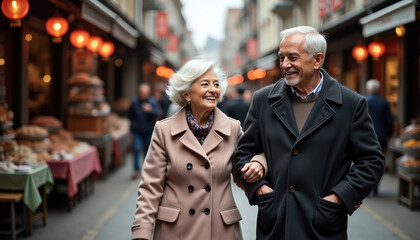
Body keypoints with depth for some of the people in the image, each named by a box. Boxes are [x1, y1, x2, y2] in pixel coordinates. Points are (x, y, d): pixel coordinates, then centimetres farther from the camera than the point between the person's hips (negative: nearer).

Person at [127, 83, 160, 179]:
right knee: (136, 149, -12)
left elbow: (157, 114, -20)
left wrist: (150, 110, -38)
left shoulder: (153, 102, -6)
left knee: (147, 150, 10)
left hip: (148, 131, 0)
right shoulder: (135, 102, -1)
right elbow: (129, 114, 13)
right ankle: (136, 169, -7)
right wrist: (134, 122, 0)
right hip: (137, 131, 0)